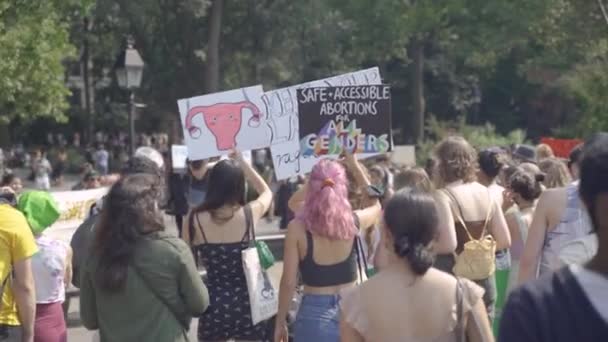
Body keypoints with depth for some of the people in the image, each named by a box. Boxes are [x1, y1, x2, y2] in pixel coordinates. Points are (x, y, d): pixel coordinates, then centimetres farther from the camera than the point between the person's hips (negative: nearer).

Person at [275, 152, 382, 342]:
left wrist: (280, 322, 5)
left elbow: (289, 282, -7)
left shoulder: (297, 228, -11)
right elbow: (376, 205, 21)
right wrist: (355, 166, 24)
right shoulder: (354, 221, -4)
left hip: (315, 312, -2)